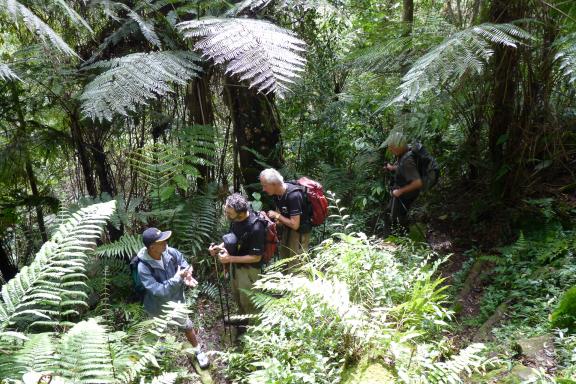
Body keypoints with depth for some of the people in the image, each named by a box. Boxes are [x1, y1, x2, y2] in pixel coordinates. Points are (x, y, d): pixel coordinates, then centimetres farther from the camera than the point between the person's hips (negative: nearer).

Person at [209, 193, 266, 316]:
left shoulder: (256, 227, -35)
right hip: (235, 264, 7)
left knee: (247, 301, 15)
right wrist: (219, 247, -10)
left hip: (249, 269, -7)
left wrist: (230, 258, -26)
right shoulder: (235, 219, -13)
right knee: (237, 297, 28)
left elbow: (256, 257, -26)